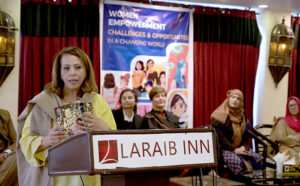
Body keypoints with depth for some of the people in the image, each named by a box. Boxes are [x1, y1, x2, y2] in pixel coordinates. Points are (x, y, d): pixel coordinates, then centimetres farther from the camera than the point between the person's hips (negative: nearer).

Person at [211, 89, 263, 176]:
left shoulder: (242, 114, 11)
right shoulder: (220, 114, -10)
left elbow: (245, 133, 14)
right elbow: (219, 137, -15)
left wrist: (243, 147, -4)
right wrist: (234, 150, -17)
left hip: (239, 148, 7)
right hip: (223, 149, -6)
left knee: (257, 158, -14)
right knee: (237, 161, -34)